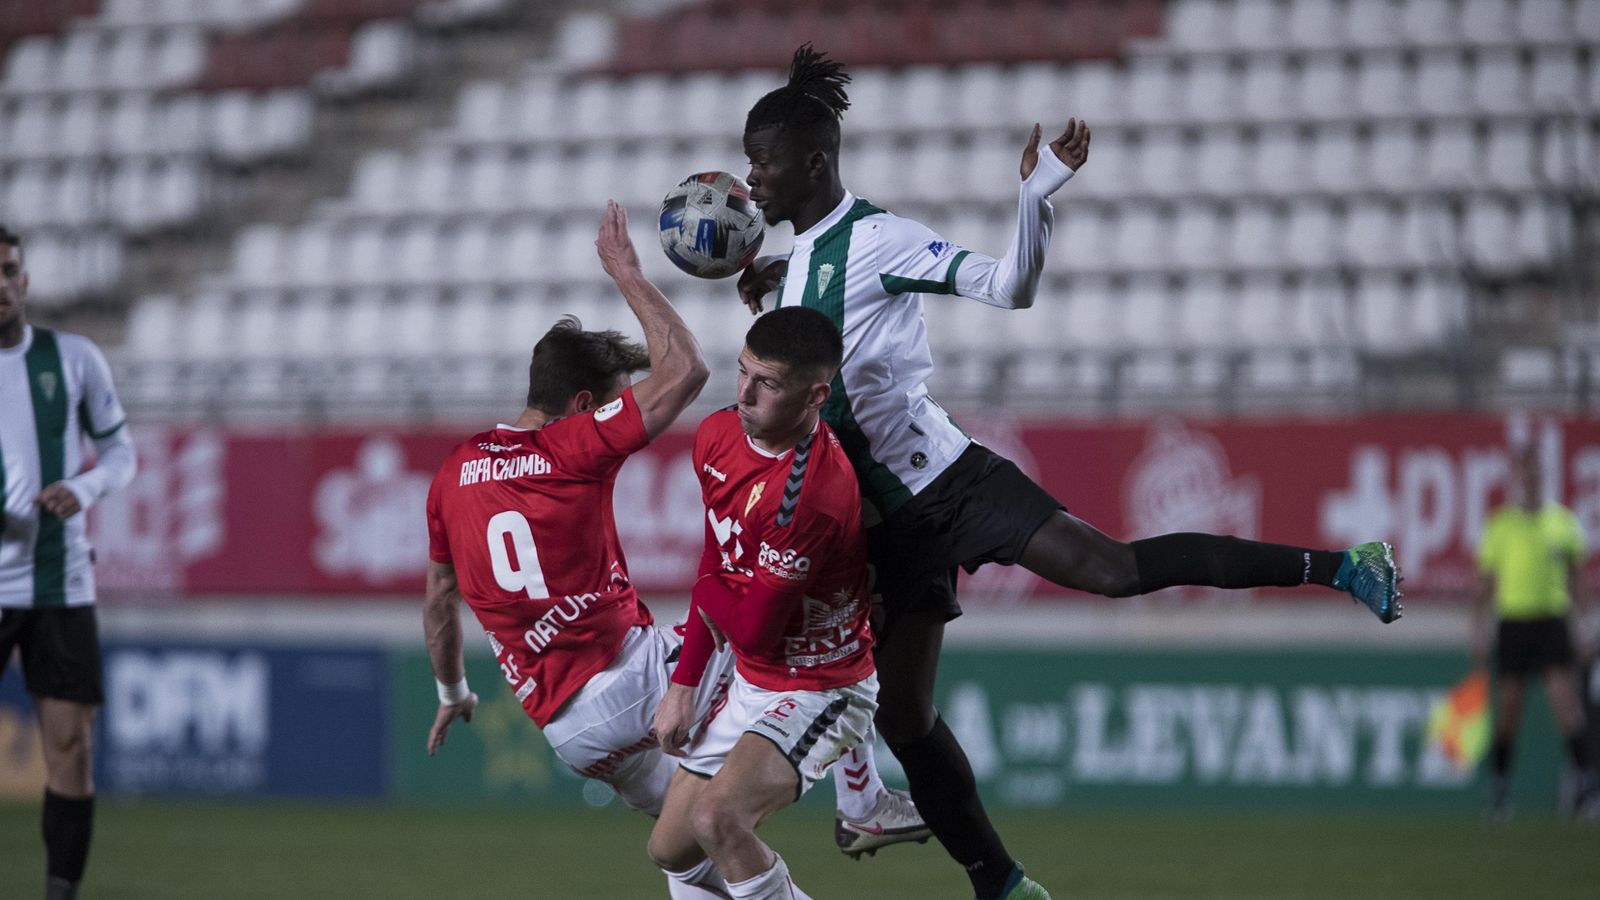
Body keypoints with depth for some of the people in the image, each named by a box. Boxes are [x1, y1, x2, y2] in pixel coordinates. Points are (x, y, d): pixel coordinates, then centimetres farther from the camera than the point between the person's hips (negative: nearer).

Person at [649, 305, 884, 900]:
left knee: (718, 817, -33)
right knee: (669, 849, 16)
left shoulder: (813, 489, -31)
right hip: (751, 685, 9)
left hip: (819, 694, -9)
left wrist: (709, 591, -3)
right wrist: (683, 685, 9)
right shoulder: (719, 435, -4)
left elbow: (753, 630, -24)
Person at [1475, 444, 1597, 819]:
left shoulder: (1563, 521, 5)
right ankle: (1500, 785, 15)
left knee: (1567, 701, -11)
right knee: (1507, 710, 3)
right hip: (1512, 622, 0)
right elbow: (1485, 583, 7)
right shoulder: (1499, 524, 3)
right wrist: (1479, 633, 4)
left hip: (1552, 620, 0)